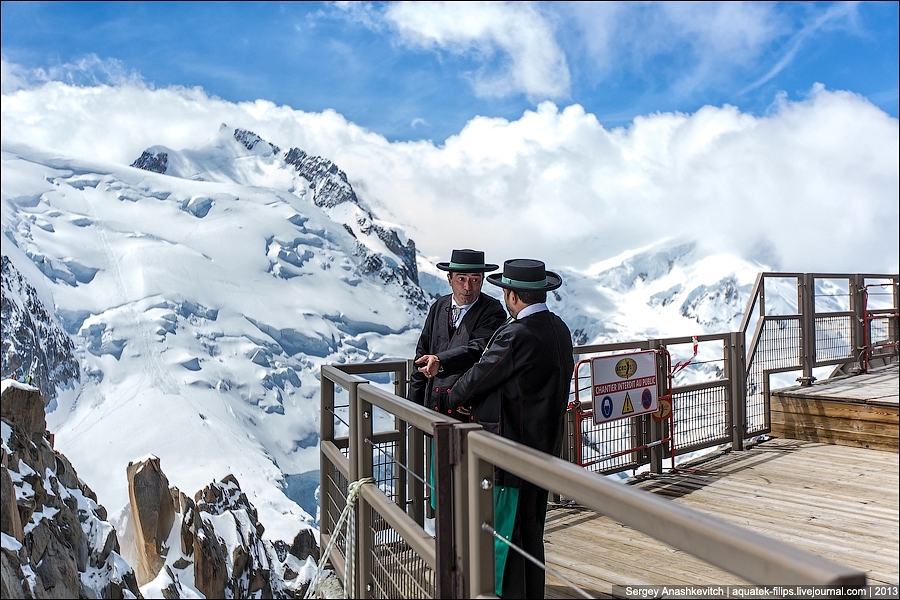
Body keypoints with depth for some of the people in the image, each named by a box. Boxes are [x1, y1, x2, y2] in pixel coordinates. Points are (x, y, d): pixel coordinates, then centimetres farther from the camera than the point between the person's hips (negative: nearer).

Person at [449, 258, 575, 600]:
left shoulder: (517, 335, -23)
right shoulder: (558, 329, 5)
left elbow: (479, 377, -13)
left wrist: (456, 399, 8)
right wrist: (477, 404, 5)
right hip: (544, 445, 9)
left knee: (503, 536, 6)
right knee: (531, 532, 21)